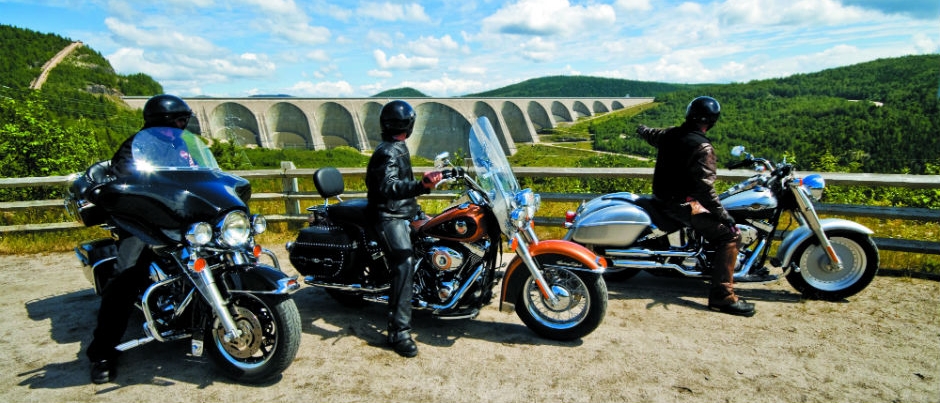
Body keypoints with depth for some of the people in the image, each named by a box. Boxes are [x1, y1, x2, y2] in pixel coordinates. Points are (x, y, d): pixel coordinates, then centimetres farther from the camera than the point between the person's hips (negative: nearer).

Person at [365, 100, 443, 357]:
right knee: (405, 267, -19)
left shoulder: (397, 148, 15)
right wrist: (421, 186, -47)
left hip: (403, 213, 10)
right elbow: (388, 187, -33)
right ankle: (399, 332, -18)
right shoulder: (388, 152, -16)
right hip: (390, 217, -10)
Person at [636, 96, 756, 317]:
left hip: (663, 197, 10)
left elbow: (651, 134, 29)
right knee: (730, 235, -14)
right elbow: (705, 188, -26)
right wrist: (724, 215, -21)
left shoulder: (670, 134, 5)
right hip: (683, 203, -10)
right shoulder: (702, 147, -19)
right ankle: (721, 295, -17)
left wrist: (641, 129, 52)